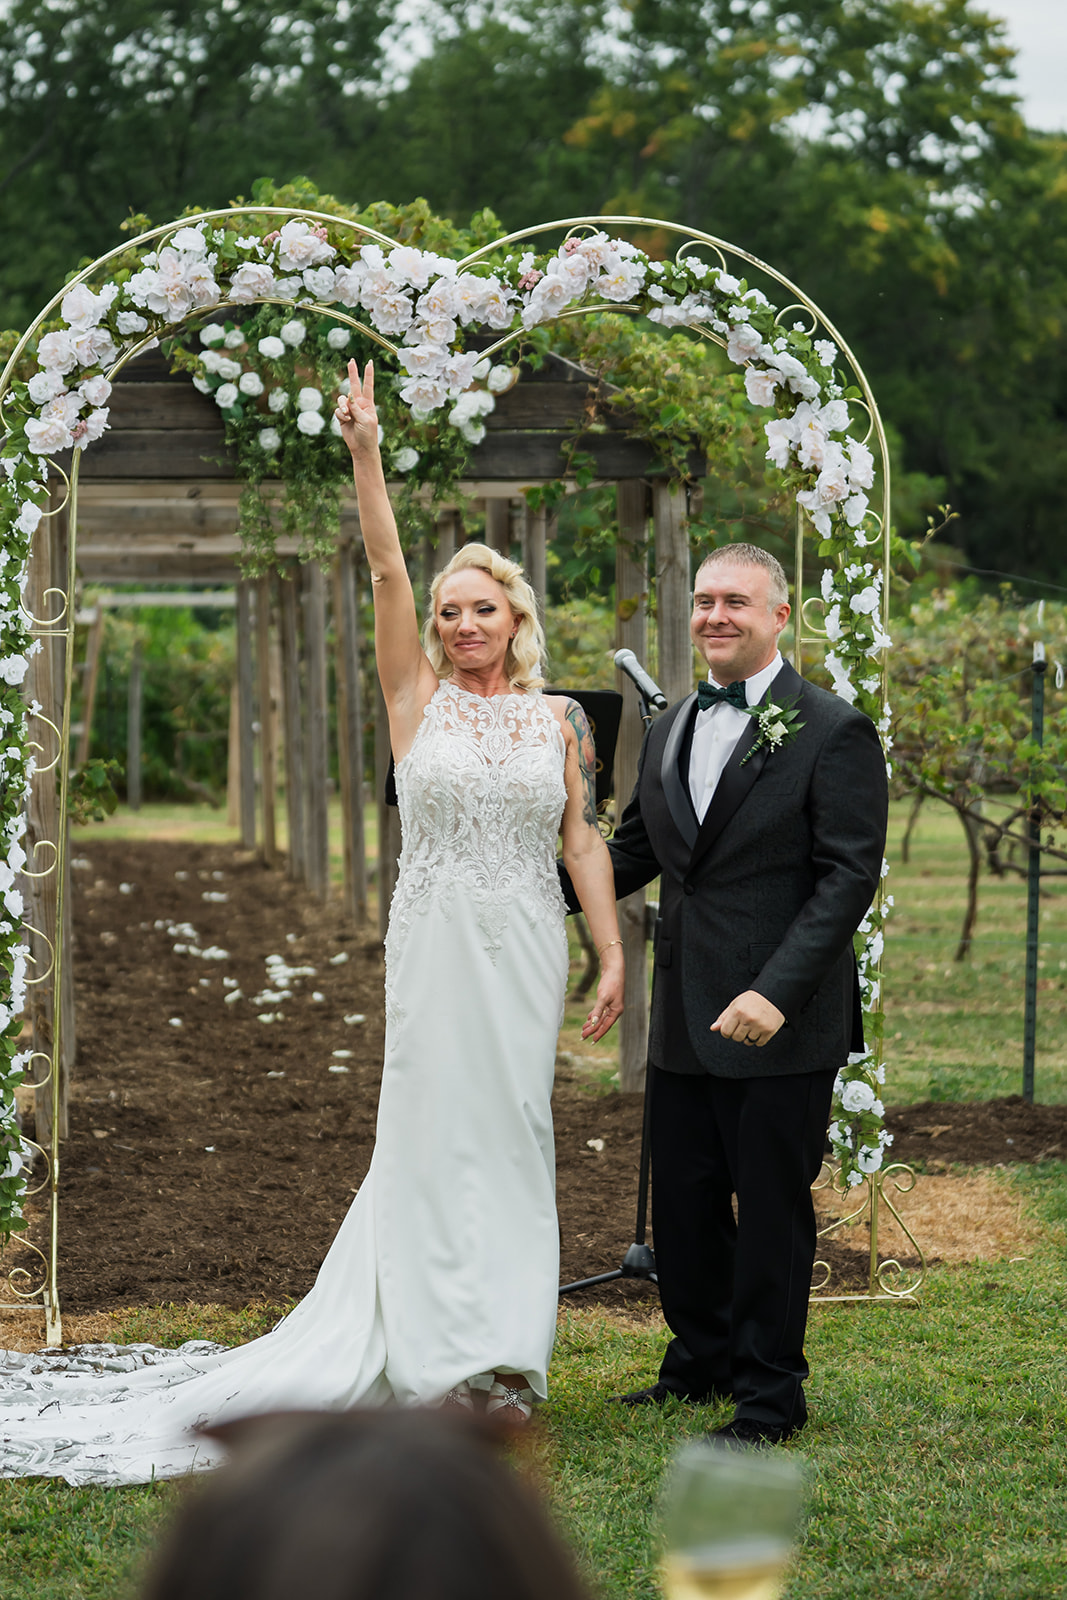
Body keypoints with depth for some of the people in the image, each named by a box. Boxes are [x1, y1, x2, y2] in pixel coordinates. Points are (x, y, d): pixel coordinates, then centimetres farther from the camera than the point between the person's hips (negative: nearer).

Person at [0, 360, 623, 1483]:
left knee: (507, 1138, 3)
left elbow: (586, 842, 6)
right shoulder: (416, 700, 3)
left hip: (526, 950, 1)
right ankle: (450, 1351, 2)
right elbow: (386, 571, -7)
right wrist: (365, 455, -17)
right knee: (435, 1136, -3)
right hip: (434, 945, -1)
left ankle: (495, 1355, 9)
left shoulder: (559, 718, 7)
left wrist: (612, 956, -2)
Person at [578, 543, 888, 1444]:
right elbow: (632, 854, 20)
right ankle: (702, 1362, 31)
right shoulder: (671, 730, 14)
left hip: (782, 1026, -6)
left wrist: (777, 991, -22)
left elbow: (849, 877, -13)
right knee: (683, 1201, 13)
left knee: (773, 1208, 3)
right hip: (685, 1019, 6)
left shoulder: (833, 733, -8)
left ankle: (769, 1396, 14)